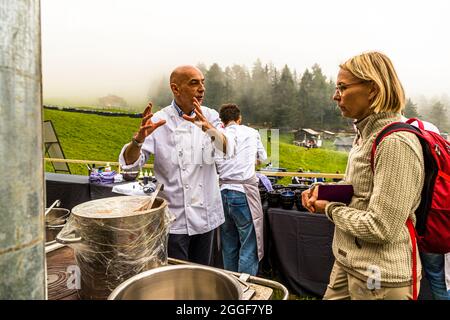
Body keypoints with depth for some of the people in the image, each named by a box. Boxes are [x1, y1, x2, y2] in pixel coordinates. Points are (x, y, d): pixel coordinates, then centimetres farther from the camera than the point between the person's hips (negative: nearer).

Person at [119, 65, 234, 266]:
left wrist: (208, 128, -37)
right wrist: (140, 137, -34)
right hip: (174, 218, -3)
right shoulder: (159, 121, -8)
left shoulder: (209, 116, 1)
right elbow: (130, 163, -14)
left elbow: (226, 150, -17)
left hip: (206, 215, 4)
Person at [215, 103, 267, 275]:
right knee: (248, 248, 4)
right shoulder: (251, 133, 4)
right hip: (243, 192, -3)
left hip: (223, 192, 4)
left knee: (229, 247, 17)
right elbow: (263, 158, 20)